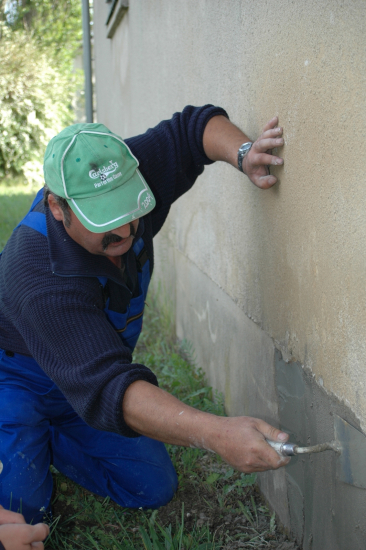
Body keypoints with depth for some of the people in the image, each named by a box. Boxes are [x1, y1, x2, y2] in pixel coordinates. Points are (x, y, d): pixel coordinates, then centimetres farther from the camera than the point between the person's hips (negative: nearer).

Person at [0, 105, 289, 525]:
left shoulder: (114, 178, -23)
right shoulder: (43, 283, -42)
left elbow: (193, 127, -11)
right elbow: (107, 388, -50)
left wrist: (243, 155, -35)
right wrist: (216, 434, -62)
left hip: (90, 369, 6)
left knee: (154, 488, 3)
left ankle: (48, 436, 23)